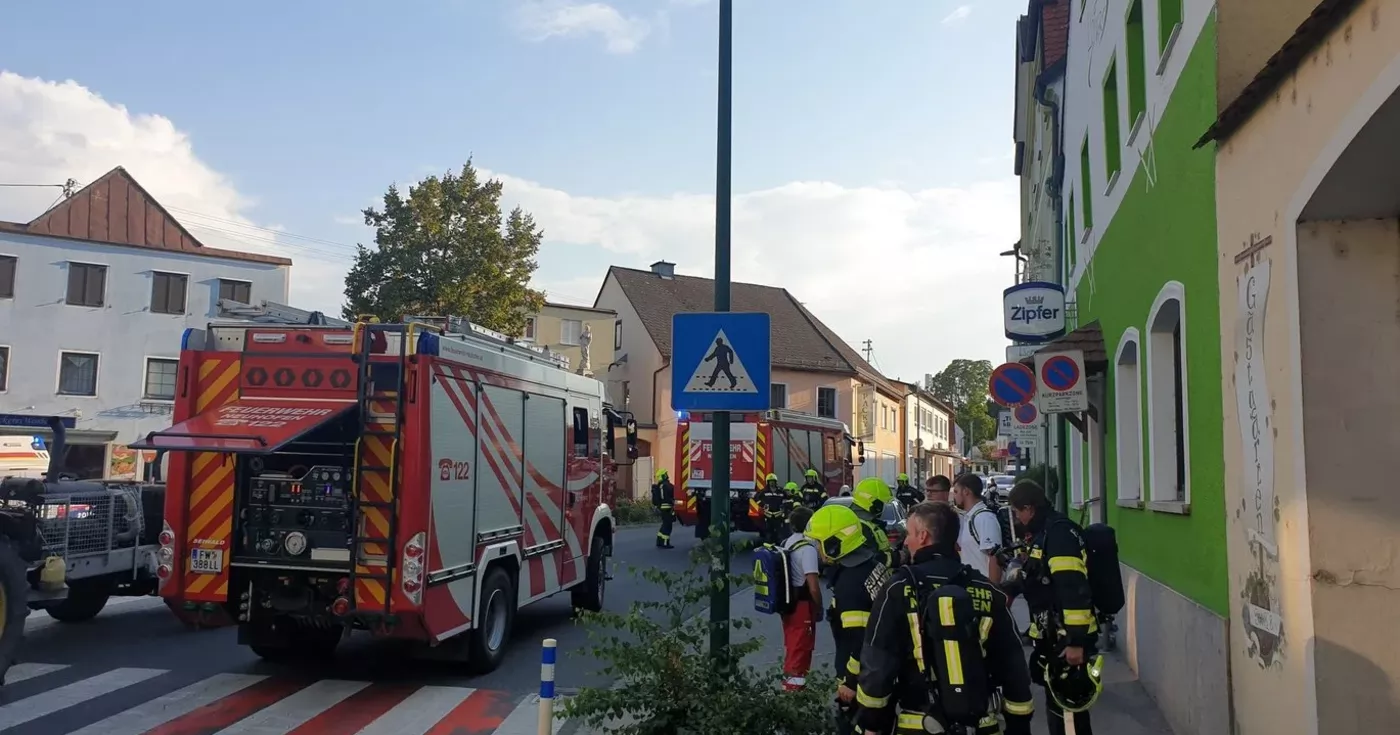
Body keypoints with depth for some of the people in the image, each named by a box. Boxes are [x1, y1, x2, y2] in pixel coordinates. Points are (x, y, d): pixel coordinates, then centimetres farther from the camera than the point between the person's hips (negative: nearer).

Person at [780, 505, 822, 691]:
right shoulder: (807, 547, -18)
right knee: (800, 651, -3)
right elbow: (813, 585, -21)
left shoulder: (786, 544, 9)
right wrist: (819, 607, -9)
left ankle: (789, 683, 30)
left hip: (788, 604, 9)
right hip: (802, 606, -9)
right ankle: (794, 690, -1)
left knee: (792, 648, 20)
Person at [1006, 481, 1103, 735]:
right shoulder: (1045, 532, 13)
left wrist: (1076, 641, -27)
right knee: (1057, 705, 18)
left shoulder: (1059, 532, -19)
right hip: (1054, 636, 10)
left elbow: (1074, 589, -26)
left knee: (1069, 710, -5)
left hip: (1069, 639, -10)